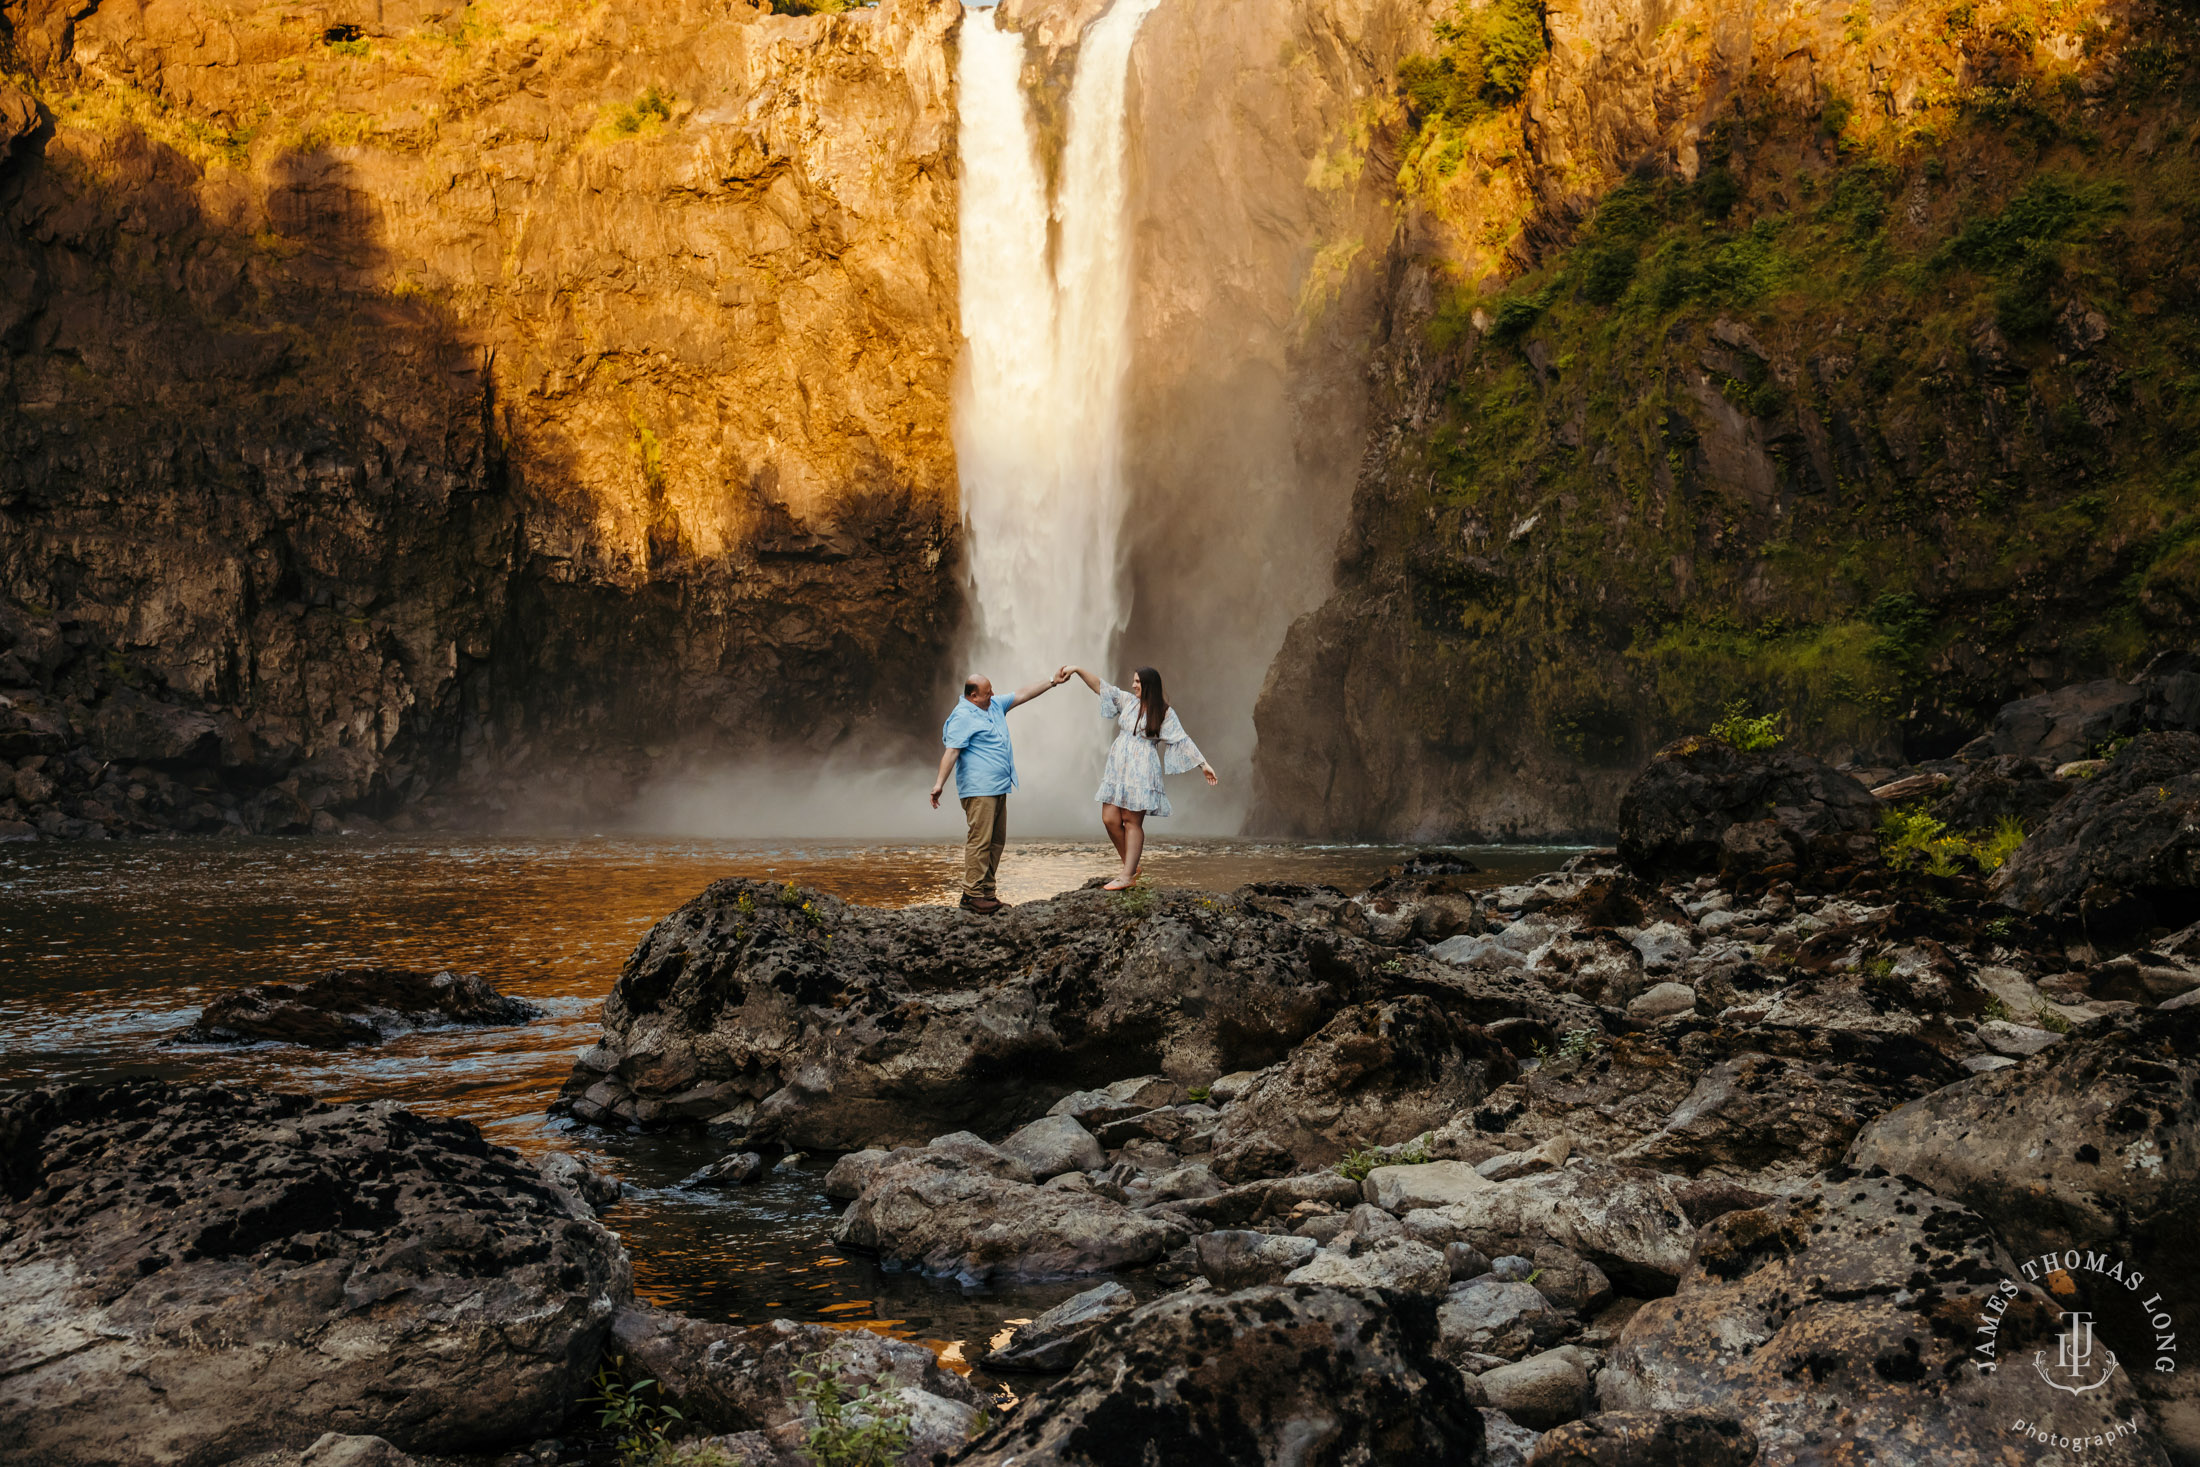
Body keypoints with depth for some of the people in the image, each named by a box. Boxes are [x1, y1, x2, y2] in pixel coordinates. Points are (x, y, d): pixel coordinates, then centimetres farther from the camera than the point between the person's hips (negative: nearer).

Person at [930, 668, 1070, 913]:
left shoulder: (994, 706, 16)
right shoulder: (963, 716, -11)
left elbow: (1022, 695, 24)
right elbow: (951, 751, -18)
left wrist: (1052, 681, 23)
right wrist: (940, 782, -25)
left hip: (998, 789, 10)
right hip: (978, 790, -10)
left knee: (997, 841, 9)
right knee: (980, 841, -12)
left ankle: (986, 891, 13)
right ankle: (972, 895, -11)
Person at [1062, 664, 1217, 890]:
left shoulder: (1164, 713, -1)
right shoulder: (1127, 700, 11)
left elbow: (1183, 740, -2)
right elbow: (1100, 687, 12)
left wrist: (1204, 764, -6)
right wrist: (1077, 670, 5)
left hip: (1141, 770, -5)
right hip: (1117, 767, 5)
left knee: (1132, 821, -5)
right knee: (1110, 819, -2)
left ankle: (1127, 875, -4)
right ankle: (1130, 866, 13)